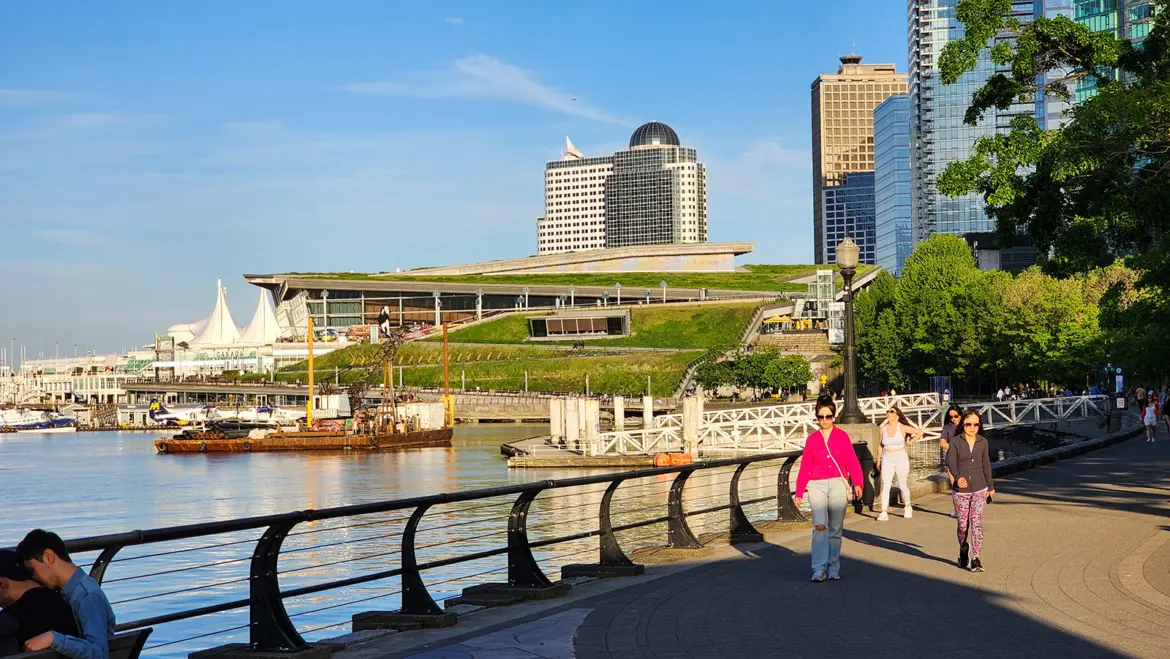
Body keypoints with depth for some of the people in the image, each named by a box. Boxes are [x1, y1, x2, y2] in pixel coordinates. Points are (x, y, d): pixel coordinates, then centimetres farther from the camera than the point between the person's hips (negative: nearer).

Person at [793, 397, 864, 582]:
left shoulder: (842, 436, 4)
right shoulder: (811, 439, 7)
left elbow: (852, 461, -3)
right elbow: (805, 467, 9)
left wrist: (857, 483, -16)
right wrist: (799, 492, 7)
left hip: (838, 485, 0)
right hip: (817, 486, 0)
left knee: (835, 530, 6)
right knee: (819, 526, -15)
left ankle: (833, 569, 17)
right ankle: (819, 569, -14)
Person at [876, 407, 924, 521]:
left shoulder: (902, 428, -8)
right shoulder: (883, 429, 2)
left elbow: (919, 433, -1)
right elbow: (880, 445, 14)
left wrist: (910, 442, 2)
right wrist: (878, 459, 14)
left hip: (901, 459, -2)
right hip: (887, 459, 2)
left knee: (902, 485, 8)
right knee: (885, 485, -9)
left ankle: (907, 507, 34)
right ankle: (884, 512, -11)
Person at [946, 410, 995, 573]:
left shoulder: (983, 442, 2)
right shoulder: (956, 442, -6)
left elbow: (986, 465, 14)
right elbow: (950, 461, -20)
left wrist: (990, 486, 24)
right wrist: (958, 477, -40)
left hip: (979, 489, 1)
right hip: (960, 491, -1)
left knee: (976, 522, -11)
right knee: (963, 525, 8)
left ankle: (976, 559, -12)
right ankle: (963, 551, 36)